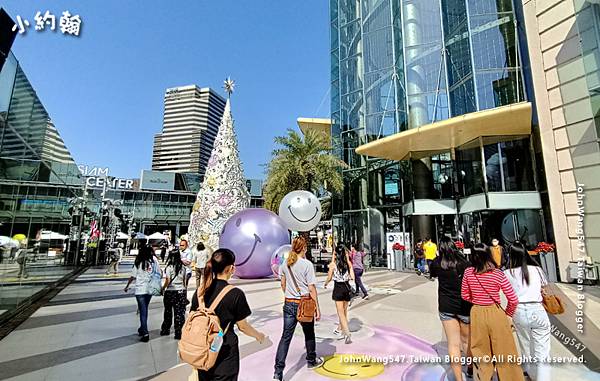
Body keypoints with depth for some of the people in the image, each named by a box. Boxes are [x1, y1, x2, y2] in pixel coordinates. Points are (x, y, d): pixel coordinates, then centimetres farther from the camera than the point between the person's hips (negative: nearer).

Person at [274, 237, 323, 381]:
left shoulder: (285, 264, 1)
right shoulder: (307, 264, -15)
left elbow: (283, 285, 10)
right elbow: (312, 289, -14)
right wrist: (317, 308, -7)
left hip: (289, 304, 4)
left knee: (286, 337, 7)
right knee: (309, 334, 19)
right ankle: (311, 361, 40)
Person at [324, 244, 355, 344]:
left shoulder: (333, 264, -10)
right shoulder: (348, 263, -4)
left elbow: (329, 278, -4)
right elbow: (352, 277, -4)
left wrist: (325, 284, 17)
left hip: (338, 288, -4)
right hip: (347, 288, 4)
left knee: (341, 313, 1)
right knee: (344, 311, 21)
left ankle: (347, 334, -10)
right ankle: (340, 329, 39)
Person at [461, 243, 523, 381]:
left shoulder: (468, 272, -9)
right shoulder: (498, 274, -15)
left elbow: (465, 295, 3)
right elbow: (514, 300, -10)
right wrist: (507, 314, 8)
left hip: (477, 313, 2)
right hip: (496, 313, -2)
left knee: (481, 351, 20)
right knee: (505, 352, 15)